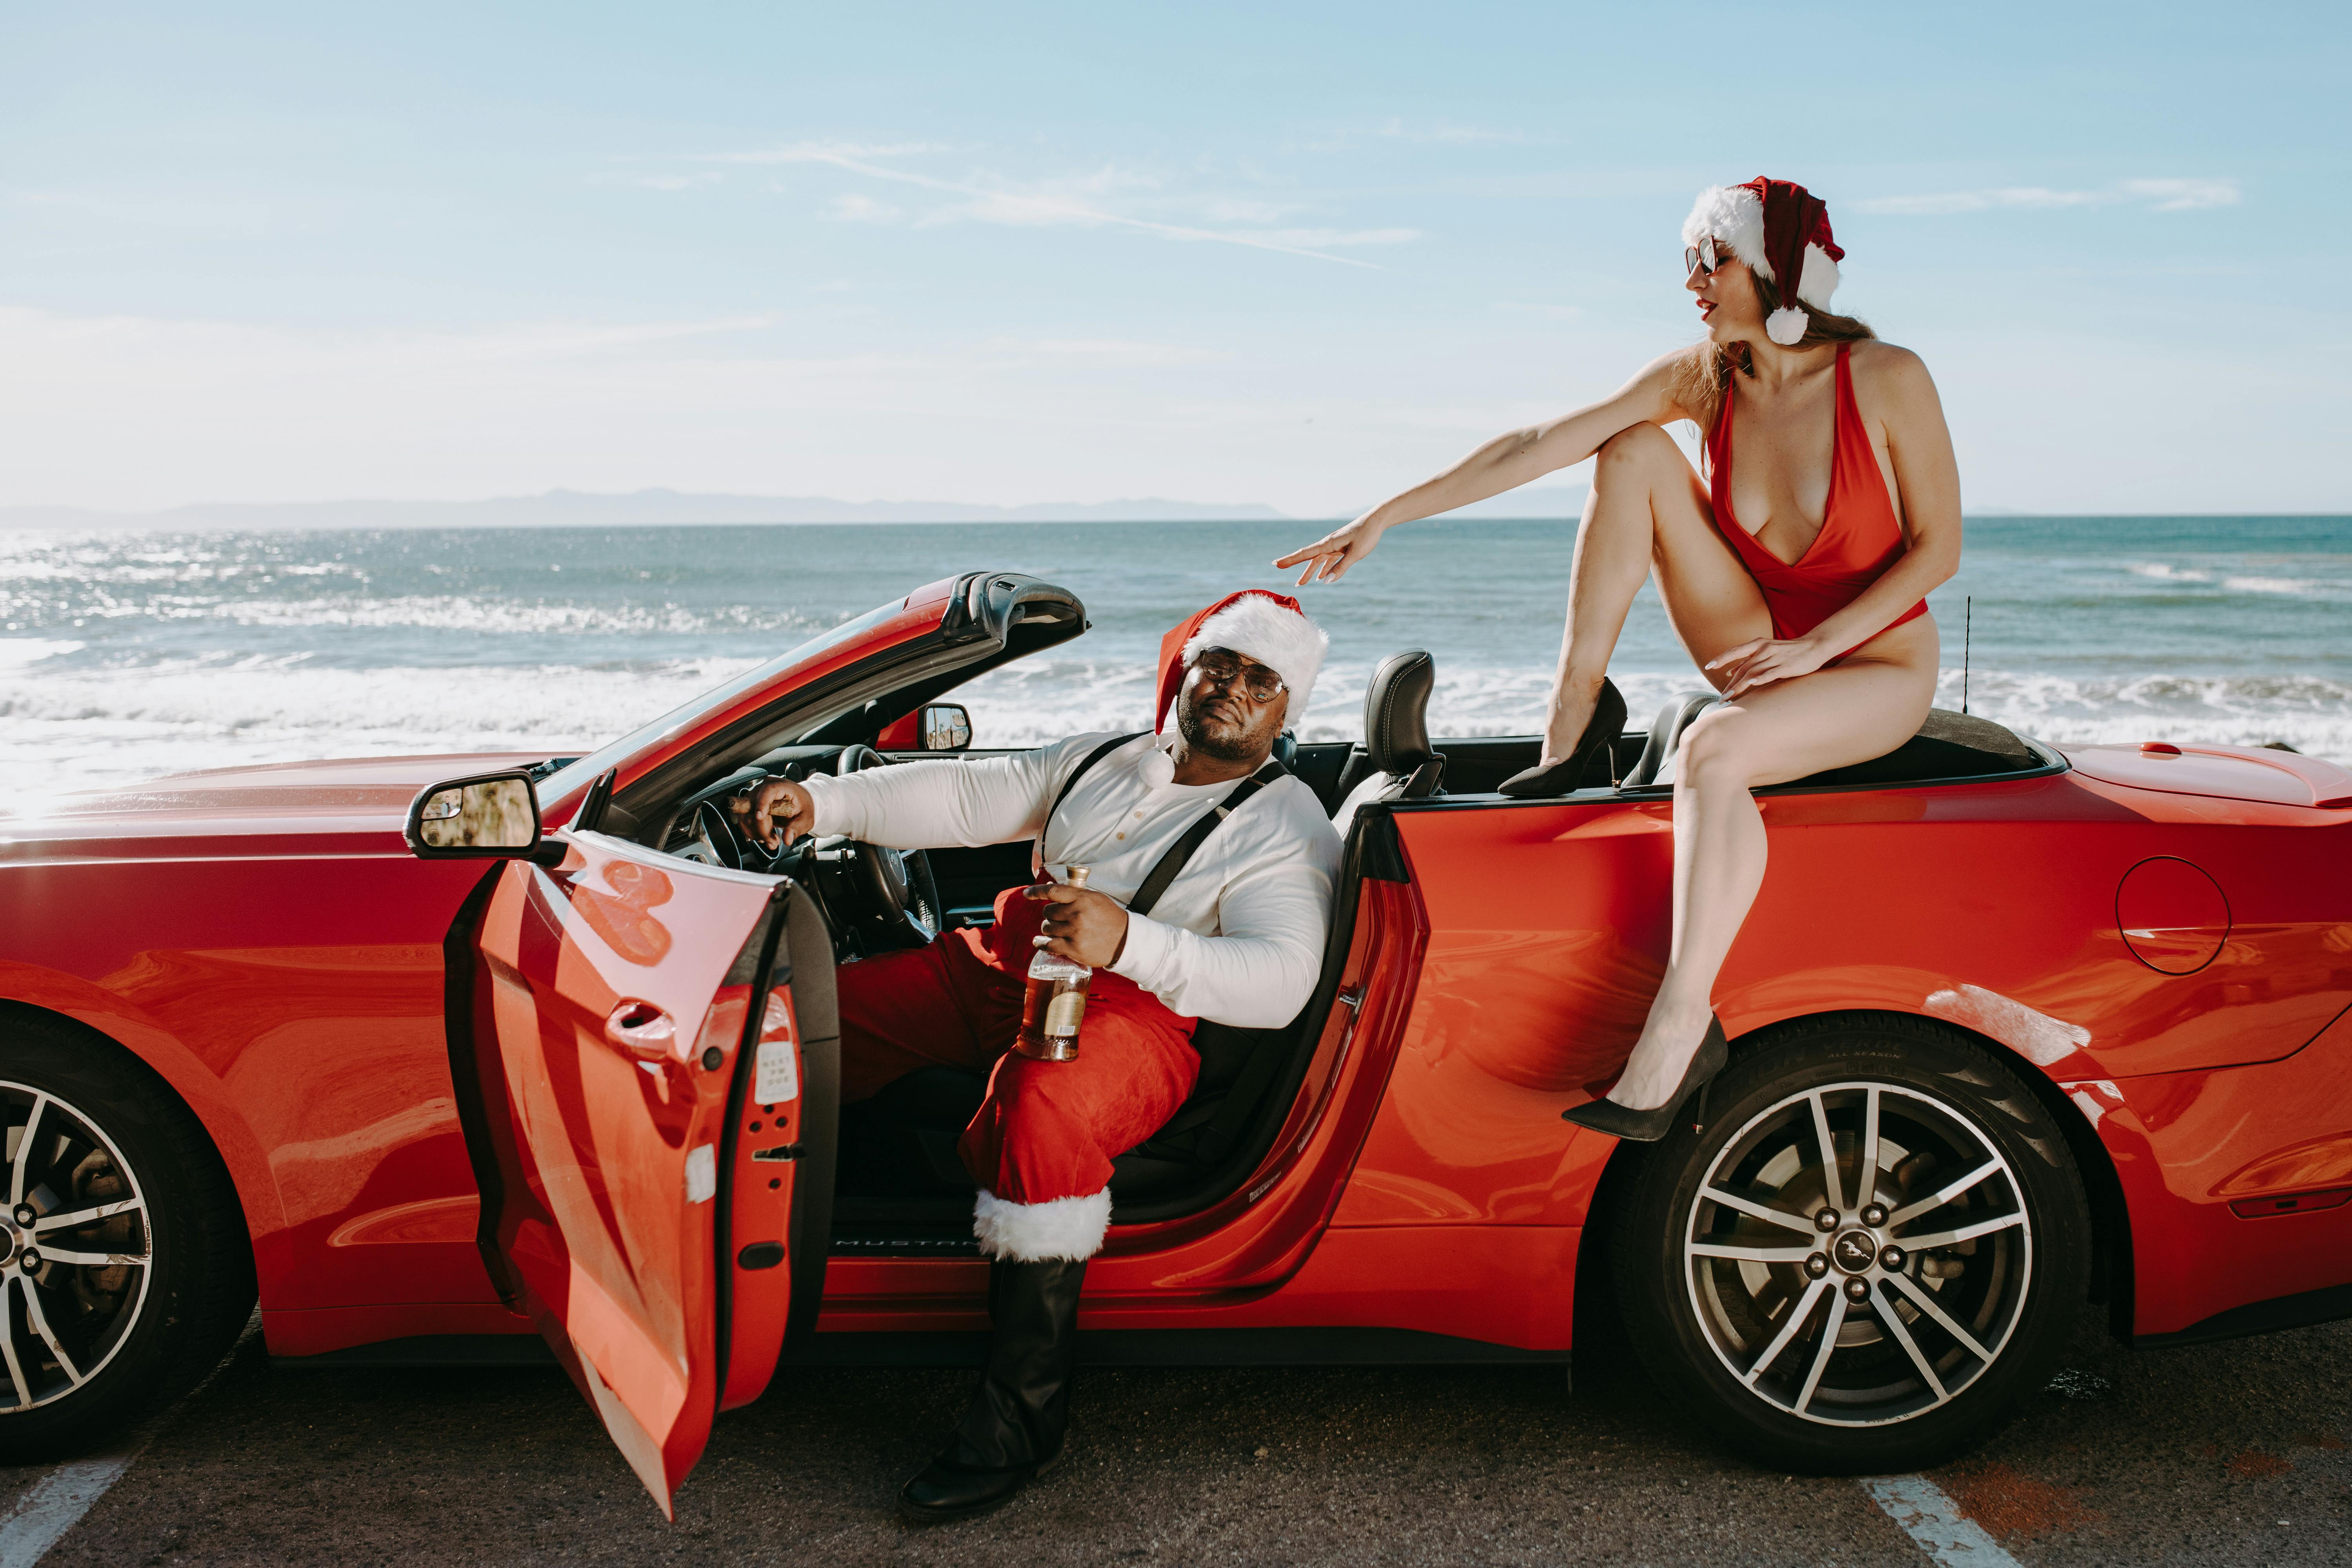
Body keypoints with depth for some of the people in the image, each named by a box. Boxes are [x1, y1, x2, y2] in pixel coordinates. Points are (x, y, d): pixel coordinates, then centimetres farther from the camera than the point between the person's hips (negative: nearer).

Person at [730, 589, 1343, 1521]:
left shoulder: (1288, 829, -1)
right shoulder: (1102, 762, 19)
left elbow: (1279, 981, -17)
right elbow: (964, 798, 13)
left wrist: (1128, 941, -32)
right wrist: (821, 802, -2)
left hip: (1135, 1012, -7)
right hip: (1003, 972, 7)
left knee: (1041, 1107, -38)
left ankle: (1022, 1416, -27)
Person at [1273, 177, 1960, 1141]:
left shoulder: (1885, 379, -16)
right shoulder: (1702, 379, -5)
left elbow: (1939, 547, -11)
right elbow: (1537, 446, -10)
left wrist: (1817, 642, -21)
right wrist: (1387, 517, -14)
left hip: (1878, 667, -5)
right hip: (1764, 653, 5)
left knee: (1712, 750, -38)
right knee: (1635, 451, -14)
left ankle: (1679, 1026, -33)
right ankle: (1574, 724, -10)